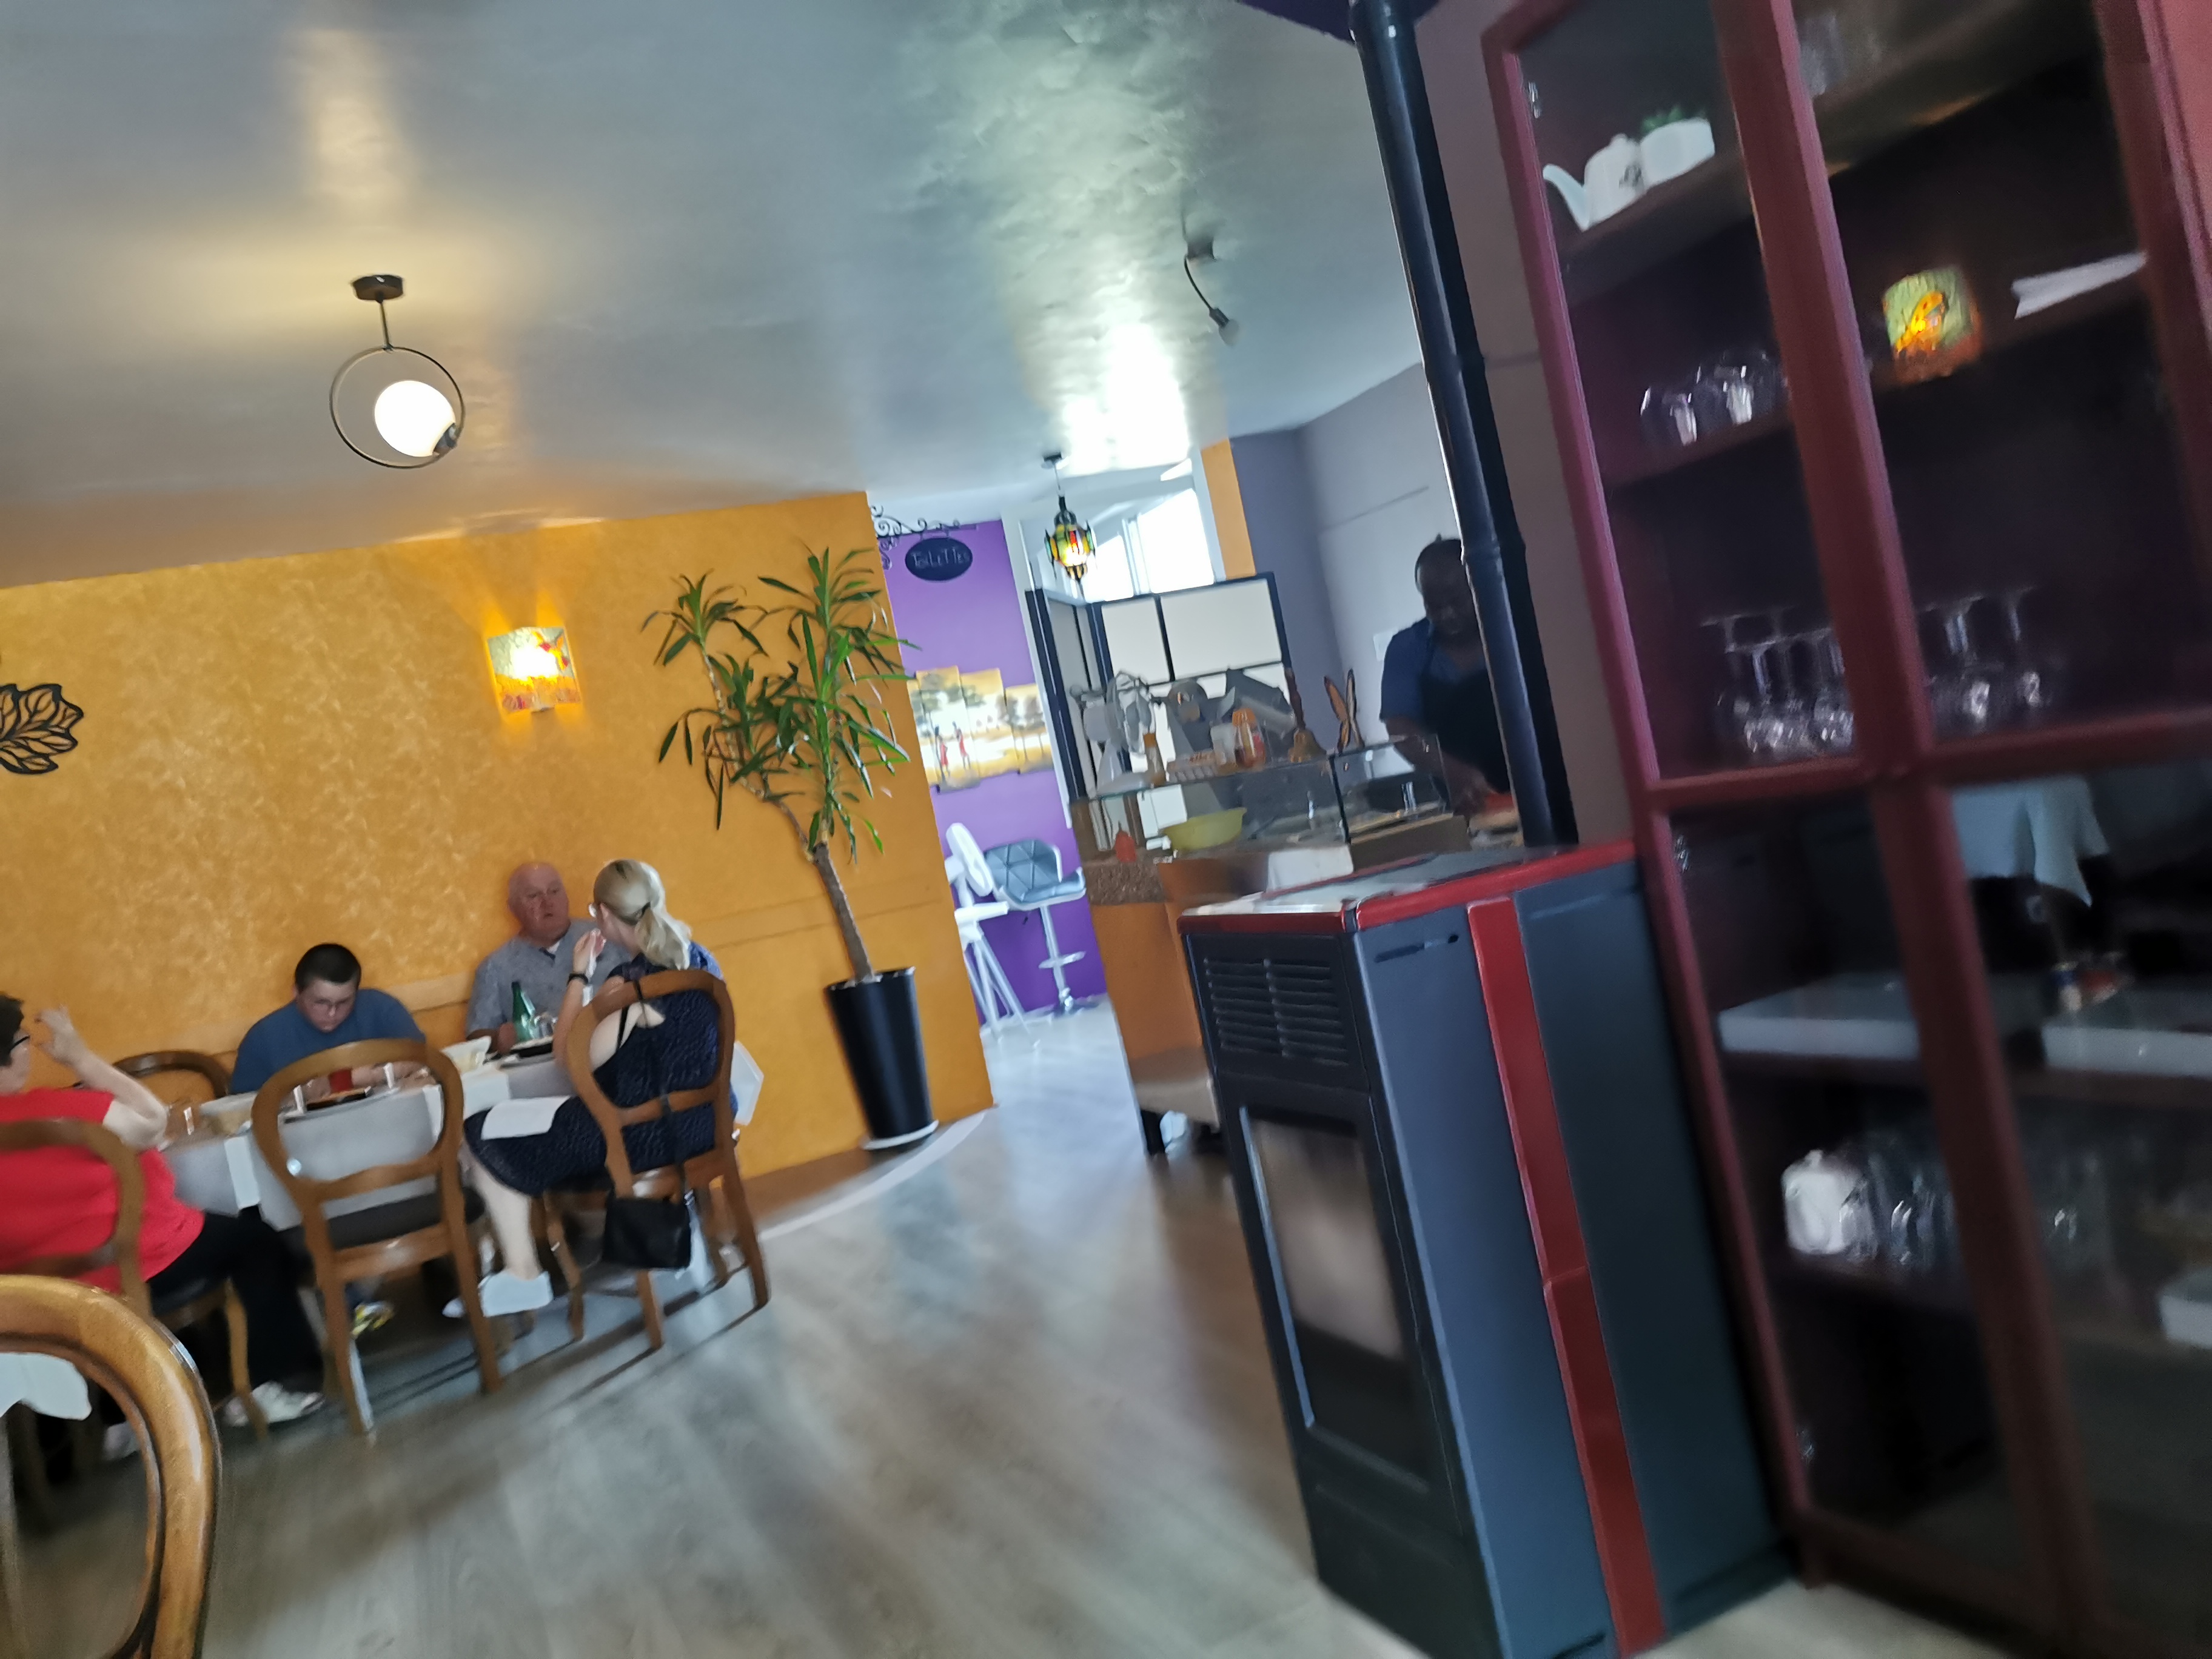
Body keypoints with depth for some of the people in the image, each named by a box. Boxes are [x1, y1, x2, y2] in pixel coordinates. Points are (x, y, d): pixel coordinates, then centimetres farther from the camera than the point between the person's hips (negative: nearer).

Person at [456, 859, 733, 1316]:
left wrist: (579, 977, -9)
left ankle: (522, 1277, 7)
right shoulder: (702, 961, 2)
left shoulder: (632, 980, -22)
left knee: (486, 1138, 2)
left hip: (646, 1134, -9)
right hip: (700, 1121, 9)